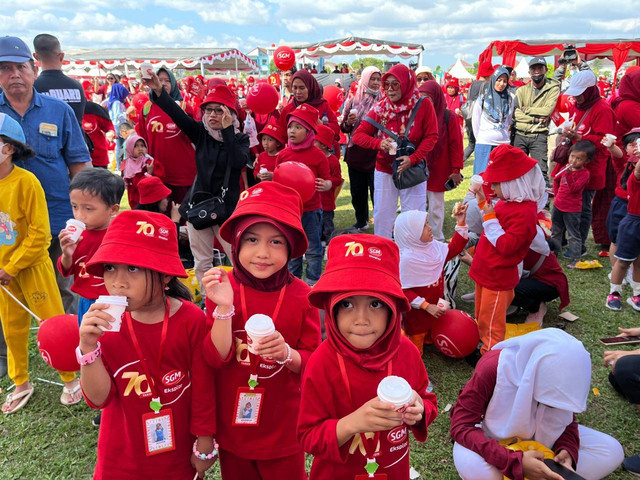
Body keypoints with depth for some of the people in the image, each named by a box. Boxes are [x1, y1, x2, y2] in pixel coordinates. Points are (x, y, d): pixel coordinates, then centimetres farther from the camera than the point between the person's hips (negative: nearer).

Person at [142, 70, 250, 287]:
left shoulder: (239, 138, -3)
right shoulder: (201, 132, 4)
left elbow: (240, 161, -23)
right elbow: (178, 115, -12)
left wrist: (227, 130, -25)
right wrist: (159, 91, -27)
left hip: (227, 207, -3)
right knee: (202, 263, 9)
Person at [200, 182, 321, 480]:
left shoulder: (301, 296, -14)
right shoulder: (222, 288, -12)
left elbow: (313, 361, -7)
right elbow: (215, 359, -16)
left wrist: (287, 354, -27)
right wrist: (224, 307, -29)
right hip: (231, 425, 1)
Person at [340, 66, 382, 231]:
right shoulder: (353, 101, 6)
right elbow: (343, 128, 10)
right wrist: (348, 123, -11)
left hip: (376, 155, -3)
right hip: (356, 154, 3)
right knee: (357, 191, 12)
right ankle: (361, 221, 28)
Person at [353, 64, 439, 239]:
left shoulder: (423, 106, -8)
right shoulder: (380, 108, -3)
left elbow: (431, 136, -7)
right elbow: (358, 135, -3)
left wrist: (413, 158, -20)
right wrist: (378, 143, -22)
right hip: (384, 171, 2)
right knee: (382, 215, 8)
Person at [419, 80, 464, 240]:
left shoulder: (448, 116, -6)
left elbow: (455, 144, -6)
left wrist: (456, 170, -8)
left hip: (438, 171, -3)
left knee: (435, 207, 6)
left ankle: (436, 239, 20)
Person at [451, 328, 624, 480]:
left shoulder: (563, 373, -18)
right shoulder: (494, 367, -33)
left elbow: (568, 421, -3)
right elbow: (460, 426, -32)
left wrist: (568, 450, -26)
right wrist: (516, 462, -42)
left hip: (538, 437, 5)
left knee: (612, 451, -11)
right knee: (472, 466, -38)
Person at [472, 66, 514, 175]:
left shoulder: (509, 99, 10)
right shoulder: (483, 97, 2)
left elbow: (509, 121, 17)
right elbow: (475, 120, 5)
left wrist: (506, 136, 11)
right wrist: (479, 138, 3)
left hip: (503, 143, 3)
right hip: (484, 143, -2)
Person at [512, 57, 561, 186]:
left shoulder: (553, 88, 2)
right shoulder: (522, 90, 9)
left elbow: (547, 110, -13)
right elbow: (515, 114, -4)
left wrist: (526, 109, -5)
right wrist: (535, 118, -12)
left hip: (539, 136, -3)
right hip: (520, 135, 3)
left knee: (541, 170, -6)